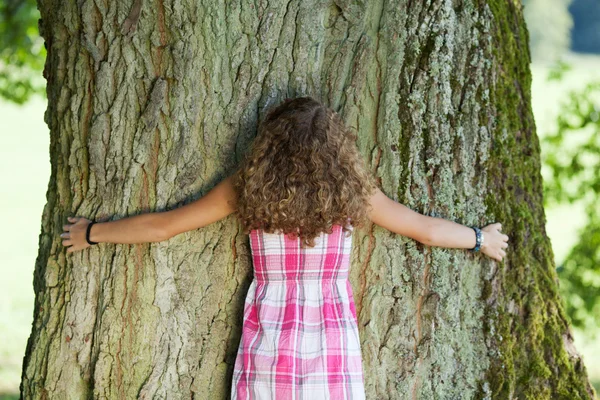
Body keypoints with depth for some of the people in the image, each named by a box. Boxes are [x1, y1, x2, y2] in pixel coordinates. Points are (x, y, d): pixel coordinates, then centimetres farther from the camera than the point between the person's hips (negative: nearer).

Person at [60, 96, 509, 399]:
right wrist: (481, 238, 27)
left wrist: (91, 233, 18)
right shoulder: (351, 190, -2)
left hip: (267, 351, 1)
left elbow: (160, 226, 4)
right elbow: (426, 229, 9)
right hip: (333, 351, 0)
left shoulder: (247, 187, -2)